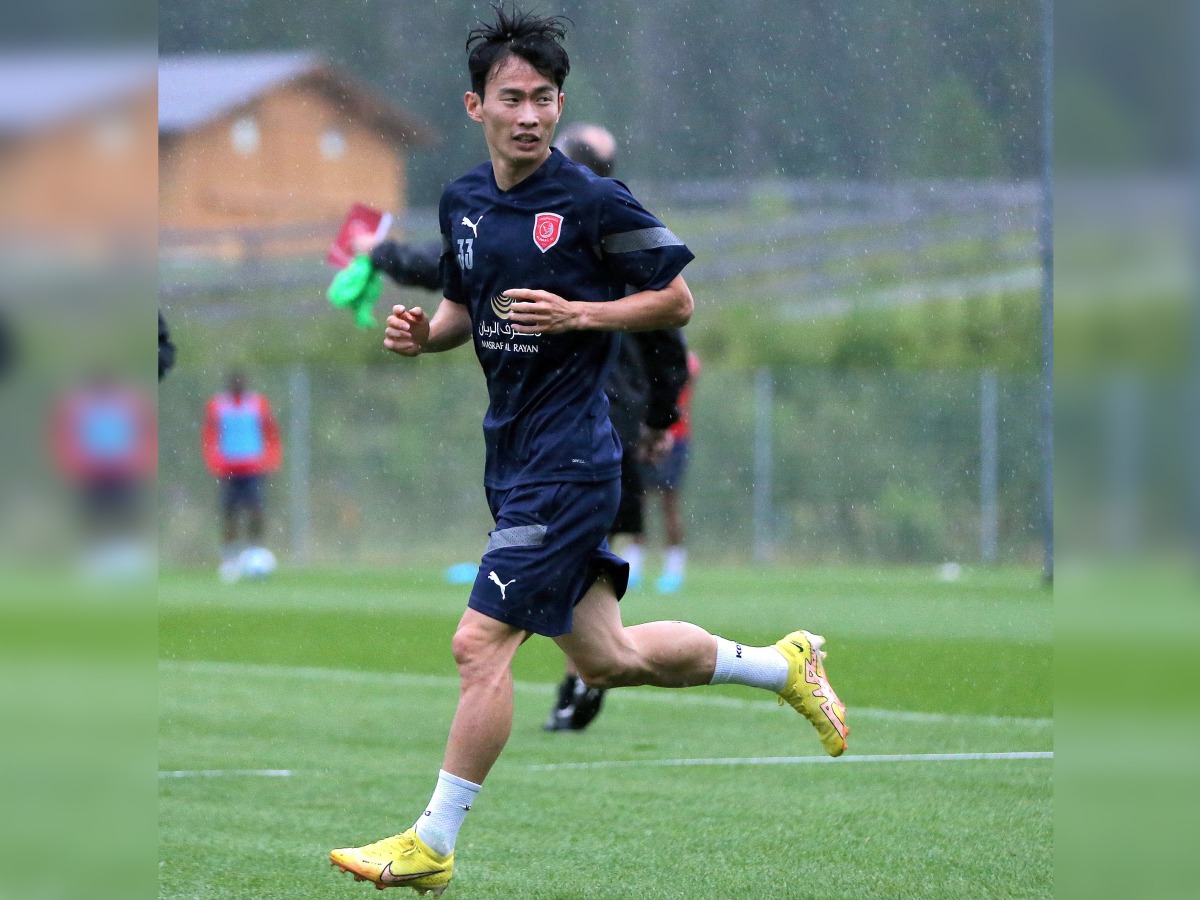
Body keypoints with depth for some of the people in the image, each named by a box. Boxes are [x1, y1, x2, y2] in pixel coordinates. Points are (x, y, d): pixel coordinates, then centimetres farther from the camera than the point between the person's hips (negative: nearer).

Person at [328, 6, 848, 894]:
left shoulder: (594, 202, -12)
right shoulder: (462, 202, 9)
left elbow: (677, 301, -6)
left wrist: (579, 315, -19)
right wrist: (424, 331, 1)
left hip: (566, 459, -8)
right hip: (513, 449, 8)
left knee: (481, 642, -11)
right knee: (609, 659, 15)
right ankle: (785, 665, 35)